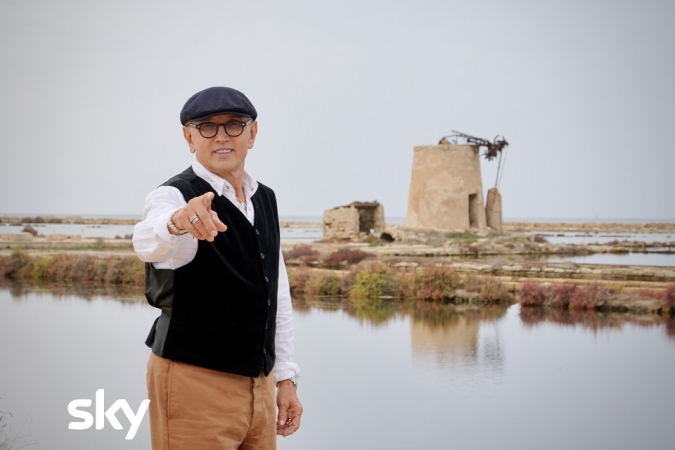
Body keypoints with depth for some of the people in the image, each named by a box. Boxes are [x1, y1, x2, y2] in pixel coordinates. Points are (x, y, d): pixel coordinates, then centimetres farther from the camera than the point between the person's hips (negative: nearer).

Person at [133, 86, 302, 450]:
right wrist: (178, 222, -58)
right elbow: (149, 241, -36)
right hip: (193, 381, -6)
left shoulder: (264, 200, 9)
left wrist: (286, 377, 10)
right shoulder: (172, 196, -12)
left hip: (257, 383, 6)